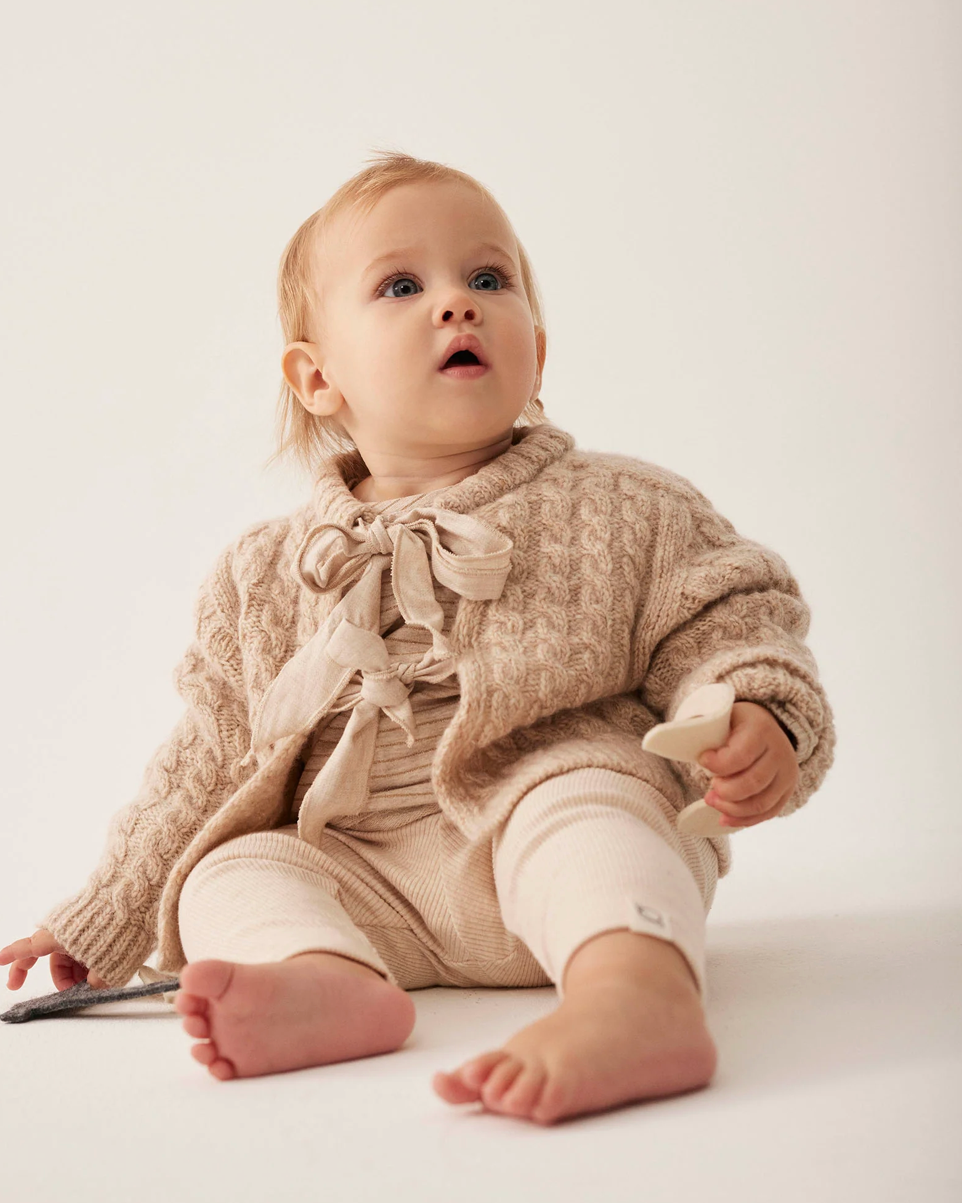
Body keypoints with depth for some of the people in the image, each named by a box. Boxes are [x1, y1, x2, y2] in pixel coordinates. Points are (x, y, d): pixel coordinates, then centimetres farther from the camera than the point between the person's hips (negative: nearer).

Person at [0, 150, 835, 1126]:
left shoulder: (621, 511, 4)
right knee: (230, 868, -15)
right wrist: (99, 926, 18)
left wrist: (758, 720, -22)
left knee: (580, 804, -32)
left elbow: (727, 622, 1)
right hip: (362, 885, 4)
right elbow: (205, 768, 17)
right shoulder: (266, 575, 11)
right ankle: (327, 978, -42)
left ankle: (634, 991, -56)